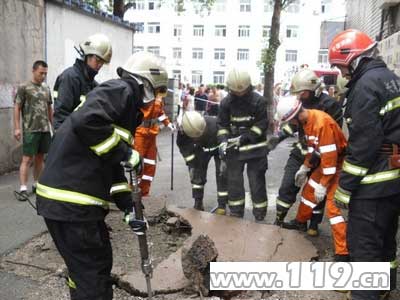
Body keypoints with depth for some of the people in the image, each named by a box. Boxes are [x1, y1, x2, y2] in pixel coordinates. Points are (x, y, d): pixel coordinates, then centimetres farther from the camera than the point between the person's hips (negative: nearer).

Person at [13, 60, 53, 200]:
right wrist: (17, 128, -10)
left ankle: (36, 184, 21)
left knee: (40, 157, 10)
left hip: (45, 129, 5)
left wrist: (53, 125, 15)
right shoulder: (24, 87, -2)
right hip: (30, 130, -5)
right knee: (27, 159, -5)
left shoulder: (46, 88, 13)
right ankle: (23, 189, -3)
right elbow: (17, 108, -3)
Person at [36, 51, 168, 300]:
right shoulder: (121, 90, -9)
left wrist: (129, 209, 14)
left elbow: (111, 167, 20)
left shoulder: (127, 105, 20)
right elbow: (86, 122, -29)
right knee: (92, 273, 2)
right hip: (70, 201, -10)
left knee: (100, 262, 22)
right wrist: (126, 153, -17)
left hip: (81, 200, 10)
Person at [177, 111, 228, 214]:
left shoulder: (215, 125, -43)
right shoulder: (183, 132, -33)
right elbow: (184, 148, -14)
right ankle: (198, 203, 9)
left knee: (222, 173, -12)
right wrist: (192, 166, -16)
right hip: (202, 148, 3)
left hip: (219, 146, -3)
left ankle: (222, 205, -1)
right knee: (196, 171, -4)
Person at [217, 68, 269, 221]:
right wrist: (223, 141, -13)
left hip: (255, 148, -3)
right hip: (234, 148, 3)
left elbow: (262, 124, -10)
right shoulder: (226, 102, -1)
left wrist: (245, 138, -18)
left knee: (257, 182, 3)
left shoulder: (258, 101, -10)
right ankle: (236, 214, 23)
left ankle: (260, 215, 16)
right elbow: (222, 124, 3)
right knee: (234, 181, 8)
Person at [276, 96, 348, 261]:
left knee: (332, 206, -14)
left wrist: (323, 185, -23)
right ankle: (301, 222, 45)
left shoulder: (322, 122, -30)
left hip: (338, 164, -9)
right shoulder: (306, 120, 0)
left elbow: (330, 156, -28)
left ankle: (343, 253, -7)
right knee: (309, 190, 20)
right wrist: (304, 168, 17)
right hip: (325, 161, 9)